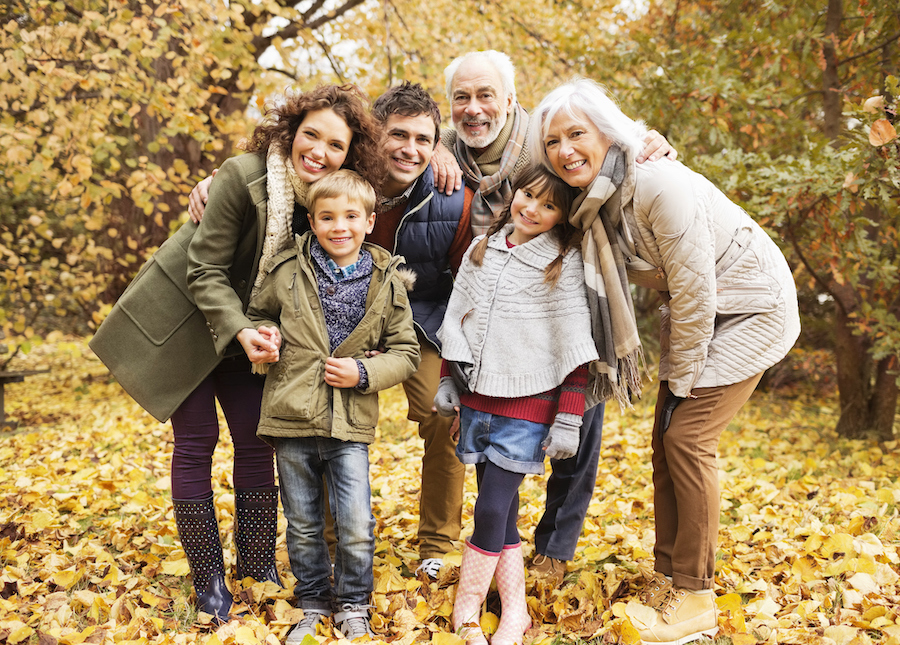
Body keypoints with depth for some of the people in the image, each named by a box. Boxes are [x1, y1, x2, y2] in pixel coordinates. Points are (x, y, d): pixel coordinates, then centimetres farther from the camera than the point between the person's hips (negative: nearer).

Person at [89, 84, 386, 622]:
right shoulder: (244, 176, -26)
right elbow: (205, 270, -22)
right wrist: (240, 330, -33)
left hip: (249, 327, 5)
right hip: (184, 318, -5)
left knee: (257, 442, 3)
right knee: (196, 441, -3)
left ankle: (260, 570, 15)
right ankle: (209, 580, 7)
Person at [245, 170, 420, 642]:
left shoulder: (387, 282, -1)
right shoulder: (287, 271, 0)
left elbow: (405, 352, 4)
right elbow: (258, 314, 18)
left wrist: (364, 372, -12)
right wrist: (264, 338, -4)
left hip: (350, 425, -1)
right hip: (291, 421, 1)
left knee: (357, 529, -4)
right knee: (303, 526, 13)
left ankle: (353, 606, 20)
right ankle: (313, 605, 32)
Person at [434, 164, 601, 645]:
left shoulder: (563, 263, -6)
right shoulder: (481, 250, 8)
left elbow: (575, 347, -8)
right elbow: (457, 317, 17)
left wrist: (569, 419, -11)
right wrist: (447, 379, 13)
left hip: (528, 404, -4)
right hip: (478, 396, 5)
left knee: (492, 508, -8)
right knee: (501, 512, 8)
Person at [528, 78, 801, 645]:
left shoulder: (660, 187, -30)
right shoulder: (593, 199, -3)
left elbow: (695, 295, -25)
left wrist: (680, 382, -15)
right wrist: (673, 375, 3)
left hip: (750, 305, -8)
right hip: (695, 312, 8)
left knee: (687, 438, -12)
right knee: (666, 440, 5)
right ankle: (667, 581, 17)